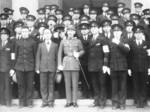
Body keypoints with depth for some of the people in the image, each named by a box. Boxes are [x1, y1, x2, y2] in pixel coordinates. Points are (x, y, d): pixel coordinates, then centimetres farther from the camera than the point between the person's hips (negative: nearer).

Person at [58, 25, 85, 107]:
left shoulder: (78, 41, 5)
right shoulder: (63, 41, 7)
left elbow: (82, 50, 13)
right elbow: (60, 53, 6)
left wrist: (78, 54, -8)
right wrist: (59, 64, -1)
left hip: (75, 63, -1)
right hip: (66, 63, 1)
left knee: (75, 84, 0)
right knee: (67, 84, 4)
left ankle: (74, 101, 8)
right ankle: (69, 101, 11)